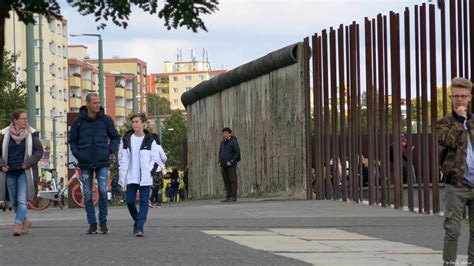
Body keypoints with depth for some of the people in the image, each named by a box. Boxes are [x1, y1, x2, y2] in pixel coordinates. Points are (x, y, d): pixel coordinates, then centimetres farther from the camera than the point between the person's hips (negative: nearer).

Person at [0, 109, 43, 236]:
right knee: (14, 202, 11)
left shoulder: (31, 133, -1)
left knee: (22, 200, -14)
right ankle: (25, 222, 30)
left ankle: (17, 225, -18)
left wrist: (27, 163, -11)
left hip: (24, 172, -3)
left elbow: (39, 151, 1)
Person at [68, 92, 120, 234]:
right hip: (85, 164, 1)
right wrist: (77, 153, -3)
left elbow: (116, 137, 10)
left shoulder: (106, 120, 0)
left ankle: (103, 222, 3)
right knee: (88, 195, 3)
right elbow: (72, 140, 12)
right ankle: (92, 224, 11)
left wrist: (109, 150, -4)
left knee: (103, 191, -11)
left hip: (102, 163, -1)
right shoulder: (78, 121, 1)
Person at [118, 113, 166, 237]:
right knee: (130, 201, -1)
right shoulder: (126, 139, 7)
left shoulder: (150, 141, 0)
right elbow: (122, 159, 11)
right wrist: (122, 176, 7)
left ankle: (140, 227, -7)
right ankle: (137, 221, 22)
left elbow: (156, 159, 4)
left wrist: (150, 172, -7)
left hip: (145, 177, -2)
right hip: (131, 177, 2)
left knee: (144, 202, -7)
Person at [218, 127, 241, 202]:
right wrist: (220, 162, 12)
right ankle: (228, 197, 5)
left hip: (231, 165, -6)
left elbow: (237, 153, -10)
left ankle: (233, 197, -9)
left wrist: (231, 161, -15)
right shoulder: (223, 143, 16)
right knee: (226, 182, 4)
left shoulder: (233, 142, -4)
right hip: (224, 165, 6)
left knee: (232, 180, -7)